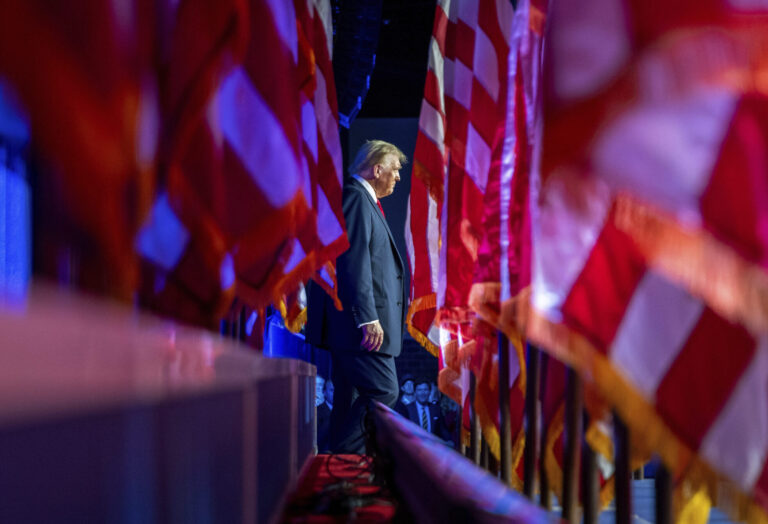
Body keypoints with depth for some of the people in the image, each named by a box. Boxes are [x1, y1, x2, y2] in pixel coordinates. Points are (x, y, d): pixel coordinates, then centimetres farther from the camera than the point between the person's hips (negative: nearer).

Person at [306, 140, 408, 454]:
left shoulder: (361, 200, 24)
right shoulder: (356, 197, -9)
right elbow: (354, 260, -18)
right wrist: (368, 318, -23)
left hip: (353, 323, 11)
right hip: (357, 321, -11)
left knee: (353, 398, 10)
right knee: (383, 391, -13)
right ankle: (344, 456, -11)